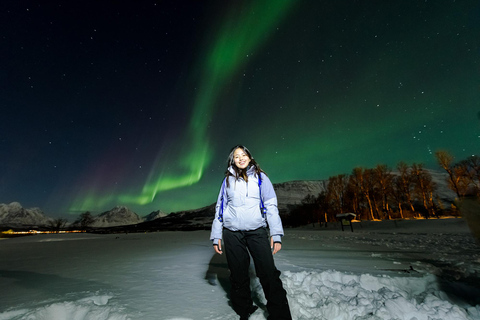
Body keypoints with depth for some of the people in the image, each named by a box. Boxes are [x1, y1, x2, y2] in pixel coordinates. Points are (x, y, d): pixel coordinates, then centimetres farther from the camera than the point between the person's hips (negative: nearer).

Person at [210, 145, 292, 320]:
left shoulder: (260, 177, 6)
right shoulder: (228, 180, 10)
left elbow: (271, 206, 2)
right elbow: (220, 208, 11)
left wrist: (276, 234, -5)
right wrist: (216, 236, 8)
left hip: (257, 231, -1)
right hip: (232, 233, 2)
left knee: (269, 274, -7)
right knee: (238, 276, 10)